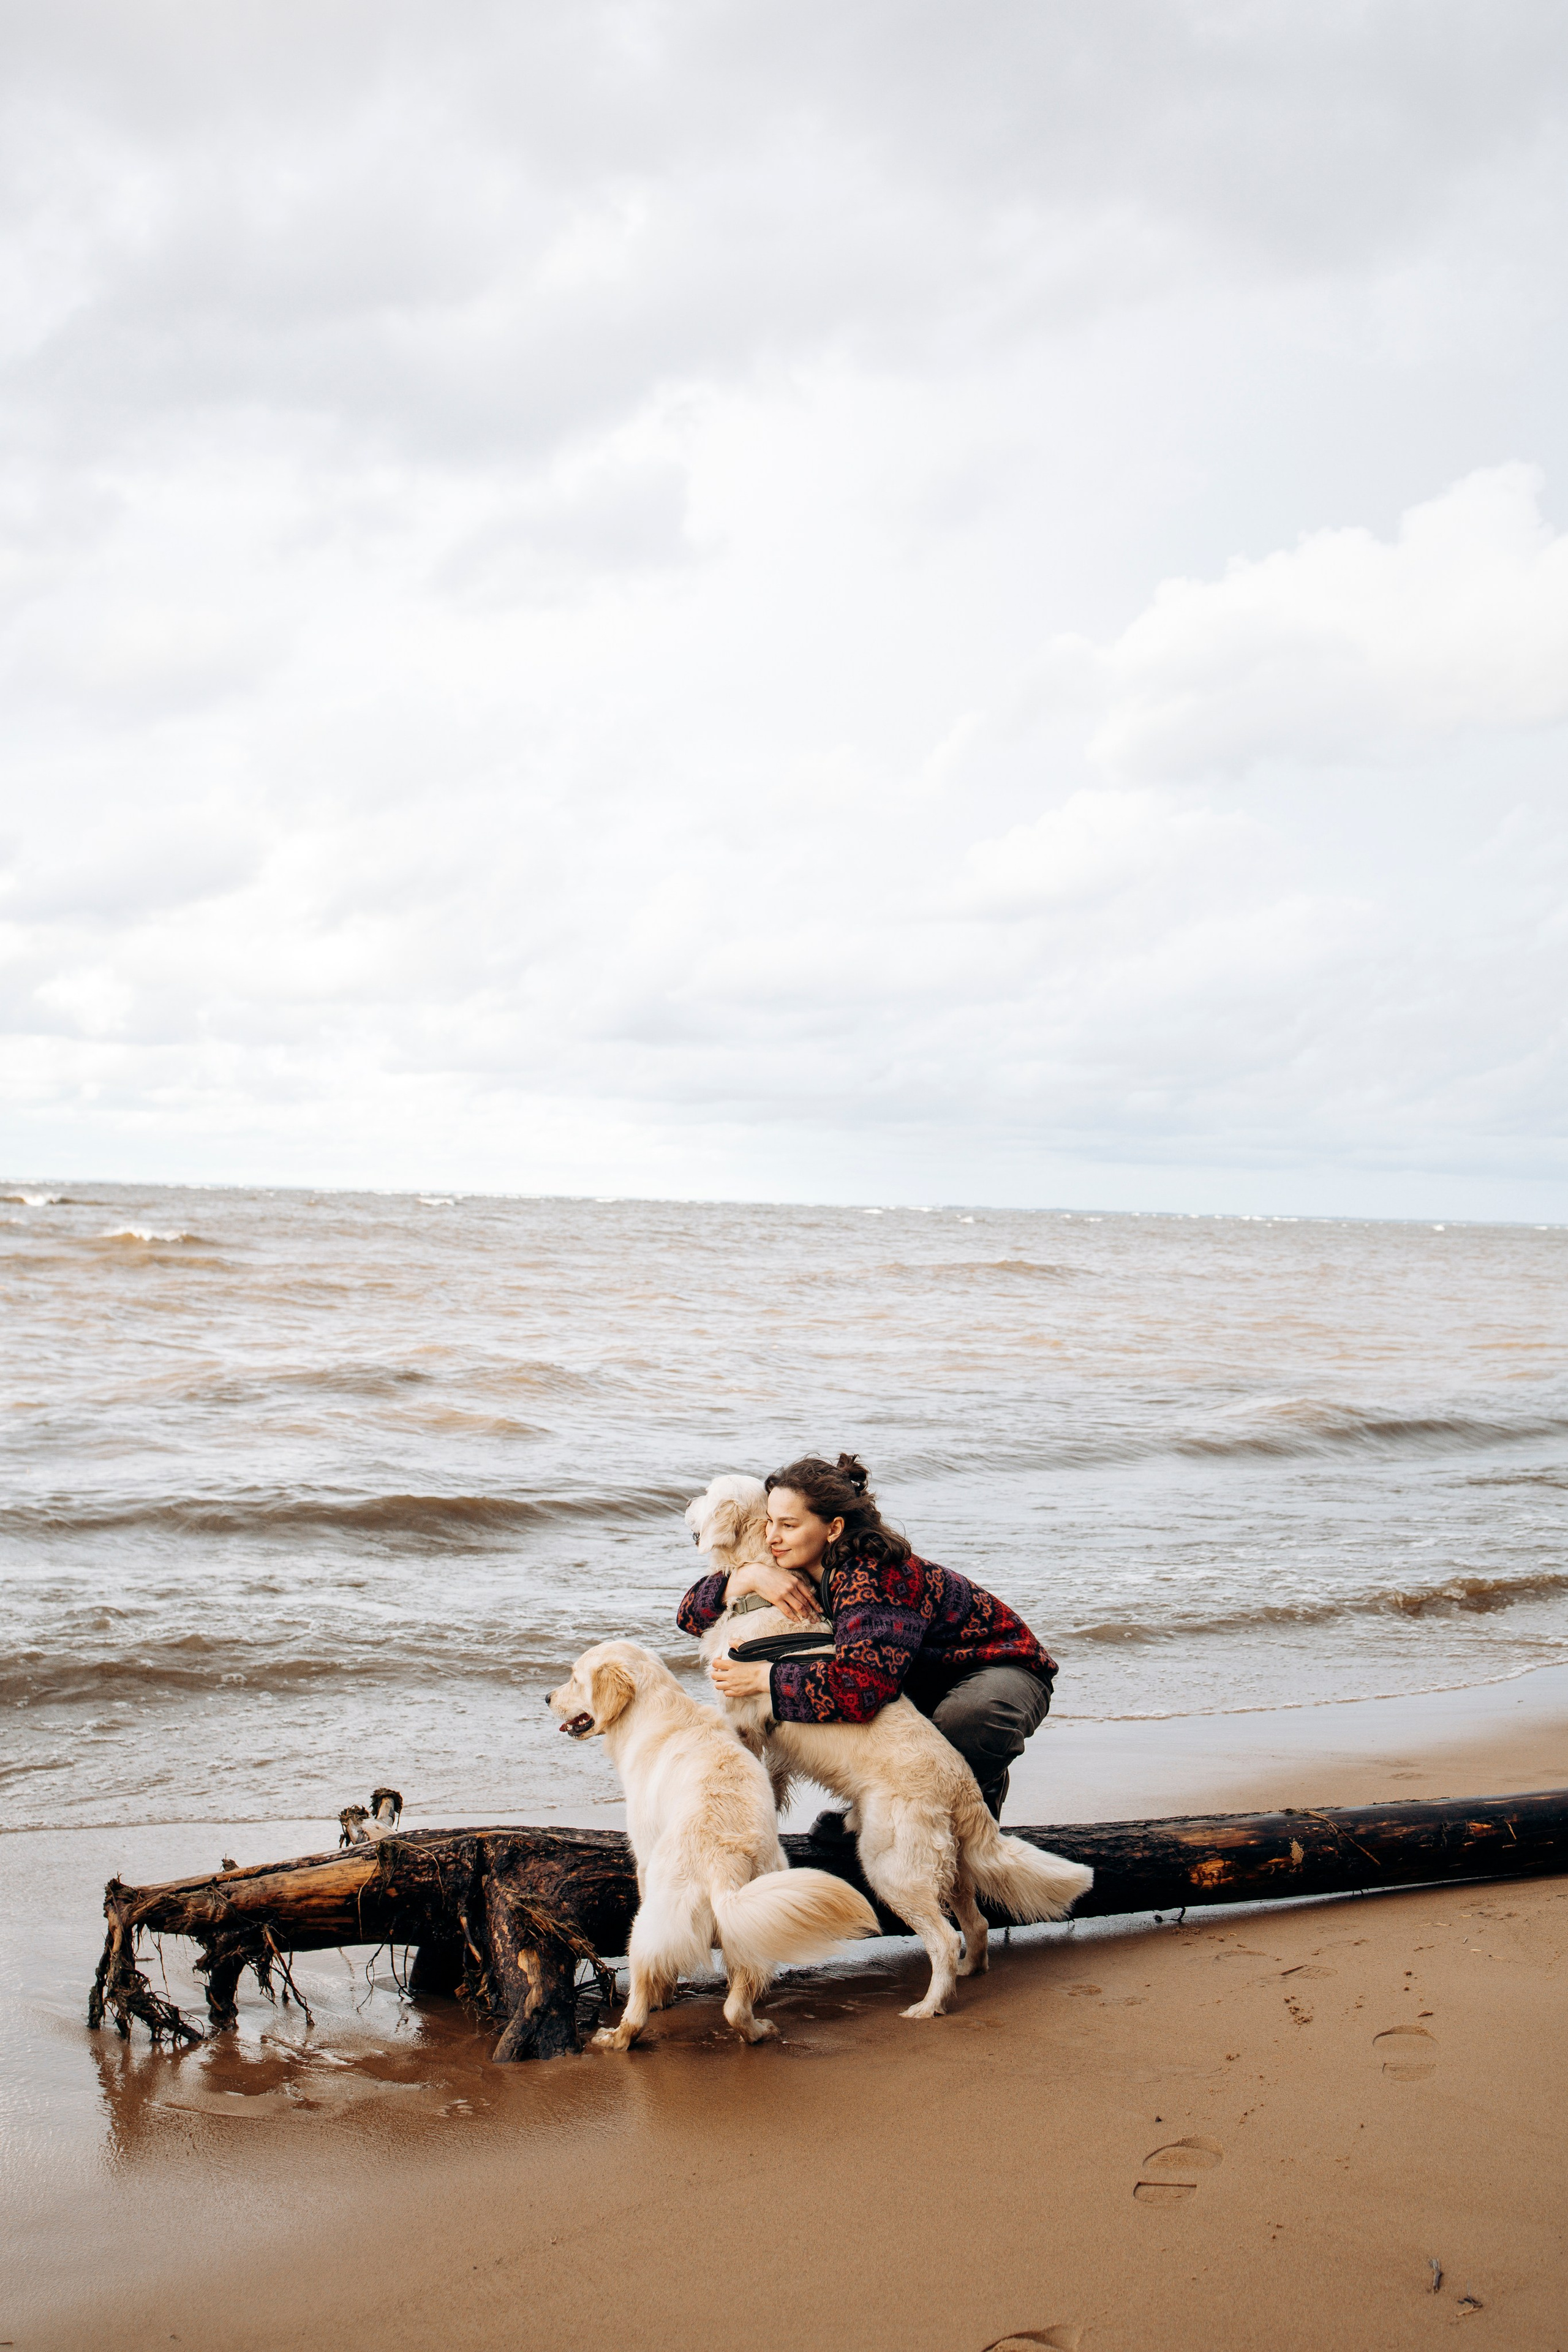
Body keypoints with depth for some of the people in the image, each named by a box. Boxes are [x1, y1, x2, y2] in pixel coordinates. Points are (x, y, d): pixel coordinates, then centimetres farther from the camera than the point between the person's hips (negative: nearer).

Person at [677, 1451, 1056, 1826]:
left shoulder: (876, 1579, -33)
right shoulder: (800, 1570, -10)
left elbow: (861, 1687, -47)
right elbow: (692, 1613, -9)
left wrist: (762, 1677, -37)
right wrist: (750, 1576, -29)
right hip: (919, 1678, 7)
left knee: (965, 1717, -40)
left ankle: (982, 1789, -4)